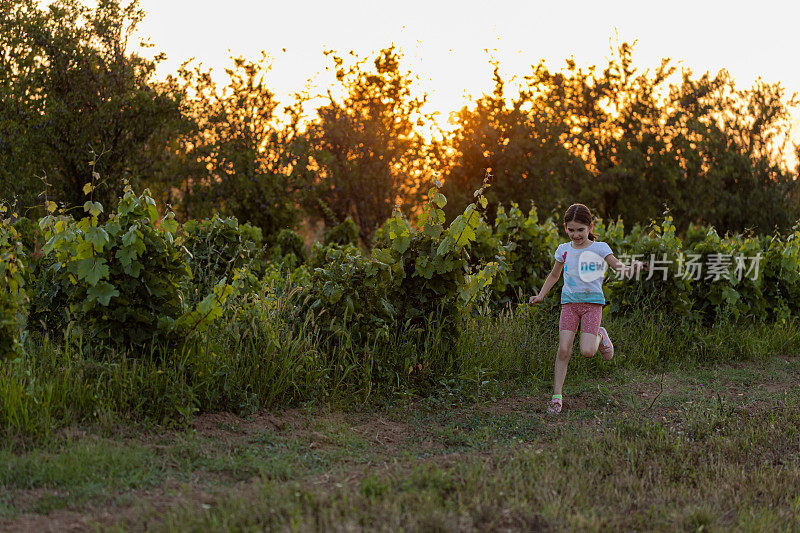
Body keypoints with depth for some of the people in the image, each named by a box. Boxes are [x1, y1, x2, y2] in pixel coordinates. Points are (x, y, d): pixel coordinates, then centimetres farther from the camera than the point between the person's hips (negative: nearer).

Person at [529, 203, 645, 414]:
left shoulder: (599, 248, -2)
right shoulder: (564, 250, 8)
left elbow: (618, 266, -13)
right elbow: (554, 275, 23)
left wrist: (630, 268, -35)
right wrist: (540, 295, 13)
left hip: (592, 302, -2)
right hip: (569, 302, 2)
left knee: (587, 351, -13)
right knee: (563, 350, -9)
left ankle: (600, 336, 23)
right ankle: (556, 397, -2)